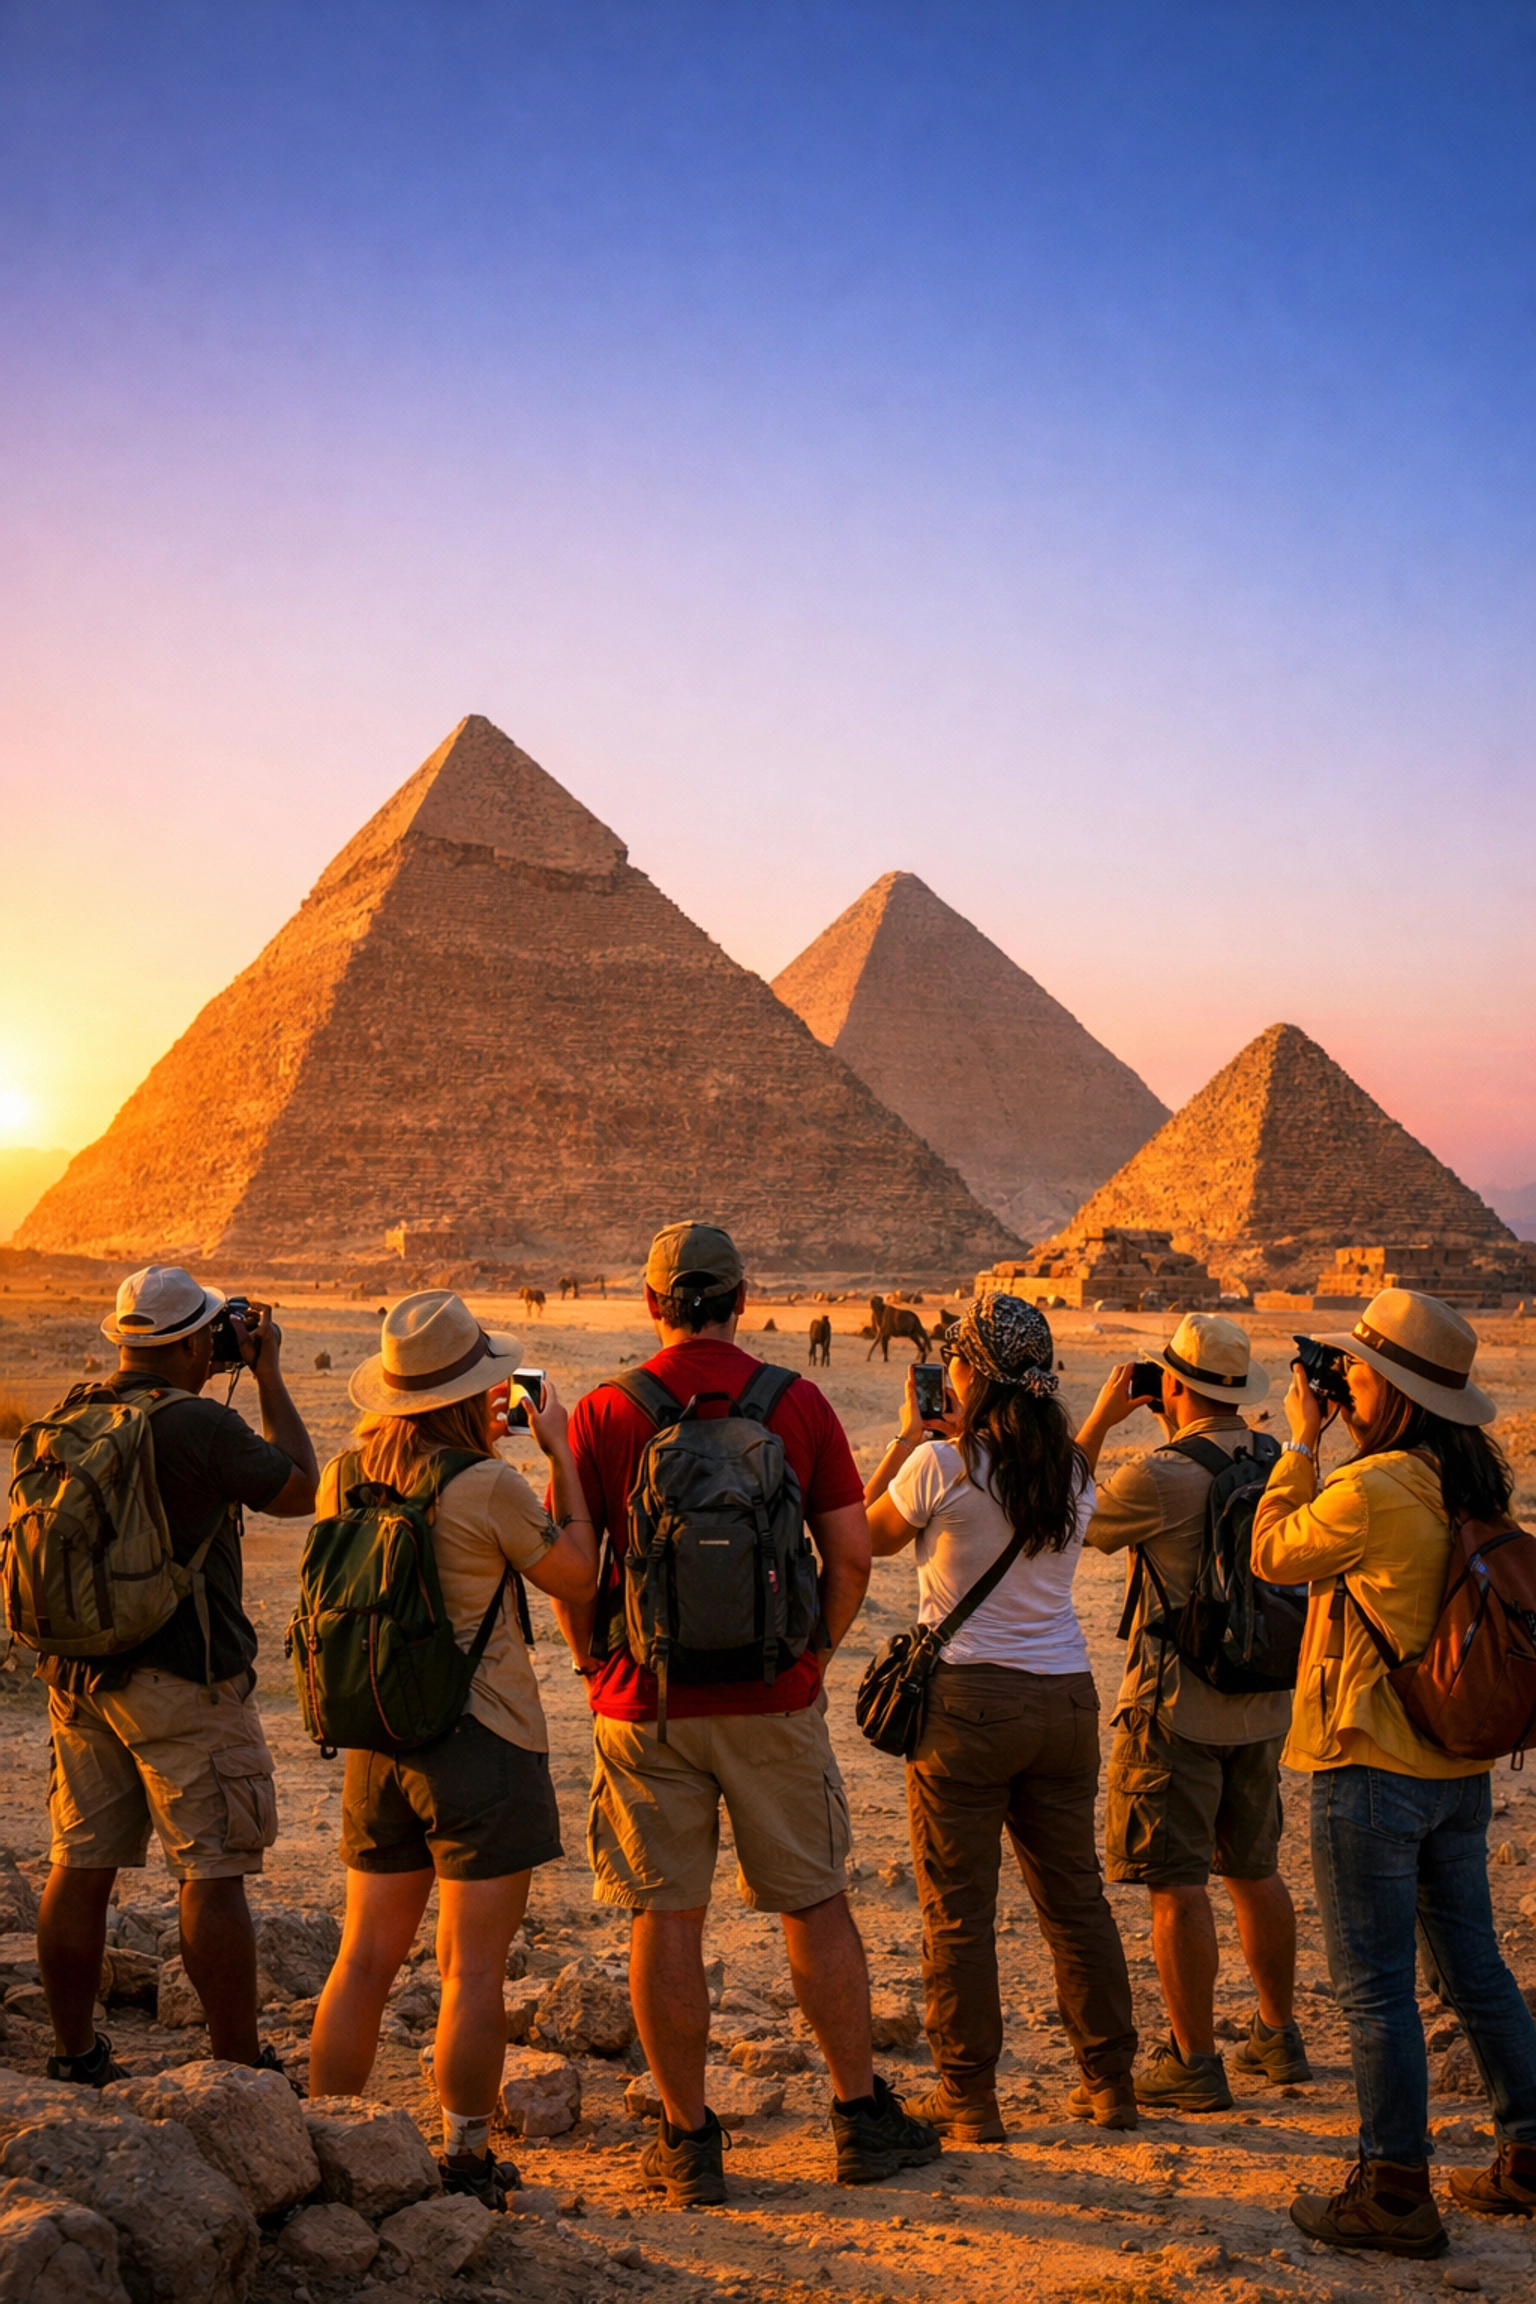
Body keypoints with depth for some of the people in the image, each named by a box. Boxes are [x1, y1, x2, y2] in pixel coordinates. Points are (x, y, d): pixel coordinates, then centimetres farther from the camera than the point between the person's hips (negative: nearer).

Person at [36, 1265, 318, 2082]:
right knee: (211, 1874, 0)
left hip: (77, 1673, 7)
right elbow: (300, 1491, -3)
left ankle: (74, 2056, 23)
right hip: (182, 1680, -7)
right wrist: (268, 1377, 3)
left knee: (81, 1865, 13)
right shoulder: (199, 1425, -17)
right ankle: (238, 2068, 7)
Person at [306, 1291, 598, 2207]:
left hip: (379, 1743, 6)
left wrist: (486, 1441, 17)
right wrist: (560, 1453, 2)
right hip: (483, 1745, -6)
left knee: (366, 1959, 14)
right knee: (472, 1967, 4)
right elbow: (579, 1576, -3)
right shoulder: (489, 1487, -17)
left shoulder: (347, 1475, 1)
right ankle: (464, 2158, 13)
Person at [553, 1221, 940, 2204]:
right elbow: (852, 1554, -2)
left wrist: (596, 1663, 10)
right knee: (815, 1906, 13)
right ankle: (863, 2114, 22)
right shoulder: (798, 1403, -2)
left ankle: (689, 2141, 15)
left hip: (647, 1704, -1)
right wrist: (813, 1652, 11)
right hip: (775, 1700, 1)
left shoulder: (603, 1413, -4)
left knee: (668, 1920, 7)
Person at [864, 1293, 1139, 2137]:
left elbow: (870, 1536, 4)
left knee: (958, 1909, 7)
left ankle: (969, 2098, 15)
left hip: (968, 1699, -5)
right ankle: (1110, 2083, 25)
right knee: (1076, 1898, 16)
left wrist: (906, 1440, 11)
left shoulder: (941, 1465, -12)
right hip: (1066, 1697, 5)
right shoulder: (1073, 1469, 2)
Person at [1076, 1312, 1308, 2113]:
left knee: (1176, 1883, 1)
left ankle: (1193, 2063, 7)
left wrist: (1100, 1420, -1)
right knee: (1255, 1869, 18)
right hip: (1262, 1701, 7)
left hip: (1178, 1707, -7)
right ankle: (1278, 2036, 29)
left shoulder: (1160, 1477, -19)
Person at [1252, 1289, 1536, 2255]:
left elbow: (1273, 1553, -5)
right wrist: (1332, 1447, 11)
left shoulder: (1372, 1491, -21)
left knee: (1376, 1987, 2)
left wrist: (1302, 1442, 1)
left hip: (1373, 1770, -8)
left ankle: (1397, 2193, 9)